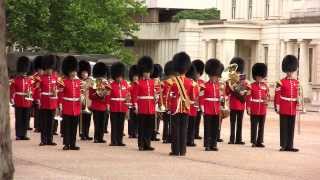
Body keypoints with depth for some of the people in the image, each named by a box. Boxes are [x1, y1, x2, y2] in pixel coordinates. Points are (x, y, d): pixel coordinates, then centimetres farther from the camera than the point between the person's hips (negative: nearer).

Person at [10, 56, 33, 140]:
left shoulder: (29, 80, 8)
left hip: (27, 103, 3)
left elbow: (31, 90, 9)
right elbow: (12, 89, -7)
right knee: (19, 119, 1)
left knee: (26, 119, 5)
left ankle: (24, 134, 12)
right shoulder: (16, 80, 0)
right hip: (18, 103, -3)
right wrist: (11, 98, -18)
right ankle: (18, 135, 4)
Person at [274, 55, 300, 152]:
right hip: (284, 109, -5)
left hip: (293, 109, 5)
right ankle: (283, 145, 3)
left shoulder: (296, 82, 11)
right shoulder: (281, 82, -4)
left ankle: (290, 146, 8)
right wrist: (277, 107, -12)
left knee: (291, 128, 5)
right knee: (284, 127, -1)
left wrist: (298, 102, 4)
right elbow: (277, 95, -7)